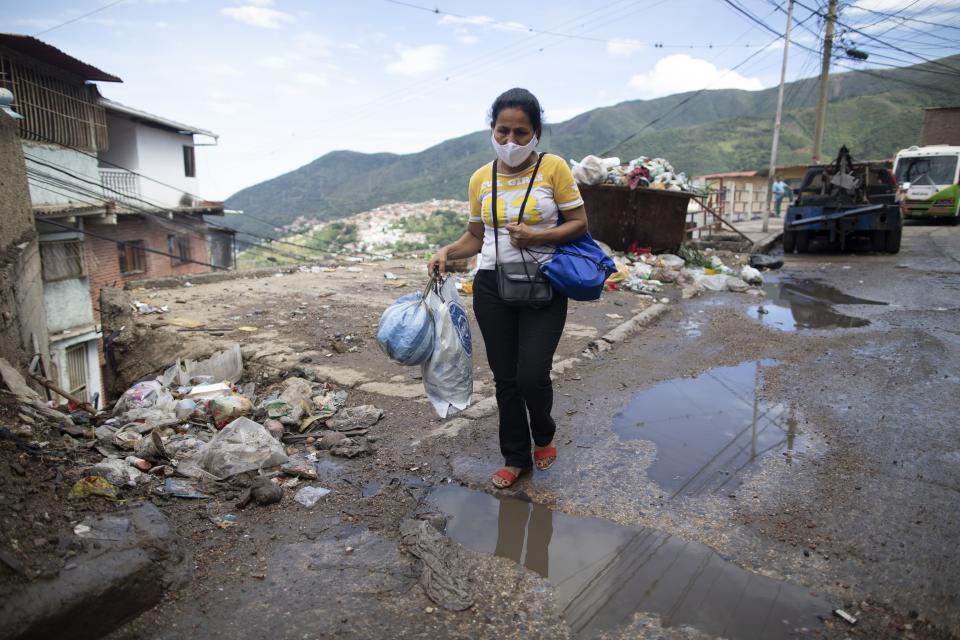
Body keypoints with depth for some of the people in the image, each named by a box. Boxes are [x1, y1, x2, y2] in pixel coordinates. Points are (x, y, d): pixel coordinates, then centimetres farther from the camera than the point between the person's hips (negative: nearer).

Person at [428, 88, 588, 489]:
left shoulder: (553, 168, -6)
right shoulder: (480, 179, 4)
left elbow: (579, 223, -3)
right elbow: (476, 236, 11)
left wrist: (536, 236, -18)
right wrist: (447, 252, -8)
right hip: (492, 287, 3)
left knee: (532, 375, -9)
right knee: (505, 378, 9)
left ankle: (543, 435, 26)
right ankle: (516, 457, 29)